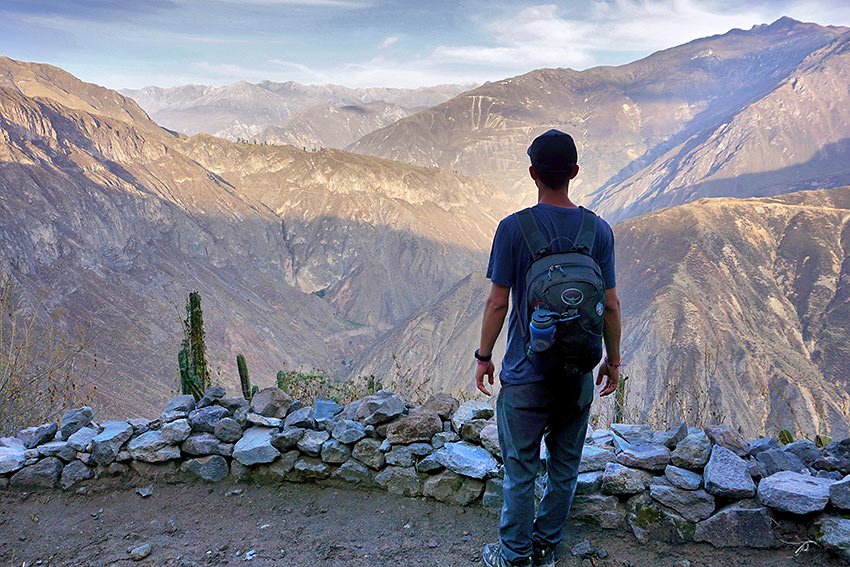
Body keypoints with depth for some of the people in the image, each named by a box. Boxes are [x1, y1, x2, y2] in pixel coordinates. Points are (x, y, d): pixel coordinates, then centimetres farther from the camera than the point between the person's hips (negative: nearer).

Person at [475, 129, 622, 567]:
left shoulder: (513, 228, -13)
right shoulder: (599, 230, -4)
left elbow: (497, 304, -10)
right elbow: (610, 306, 0)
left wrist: (483, 357, 3)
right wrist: (613, 360, 13)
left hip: (526, 374, -3)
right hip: (579, 373, 3)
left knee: (520, 469, 11)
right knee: (565, 466, 18)